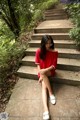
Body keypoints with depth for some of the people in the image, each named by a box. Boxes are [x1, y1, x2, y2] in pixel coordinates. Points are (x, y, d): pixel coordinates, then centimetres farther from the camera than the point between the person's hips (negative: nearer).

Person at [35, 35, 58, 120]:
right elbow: (38, 64, -3)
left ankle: (51, 93, -20)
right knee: (44, 87, -21)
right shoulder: (39, 51, -9)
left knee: (43, 72, -33)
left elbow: (53, 66, -10)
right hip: (42, 72, 1)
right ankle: (46, 109, -25)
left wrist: (43, 71, -24)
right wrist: (40, 74, -15)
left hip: (50, 71, -1)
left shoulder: (54, 52, -11)